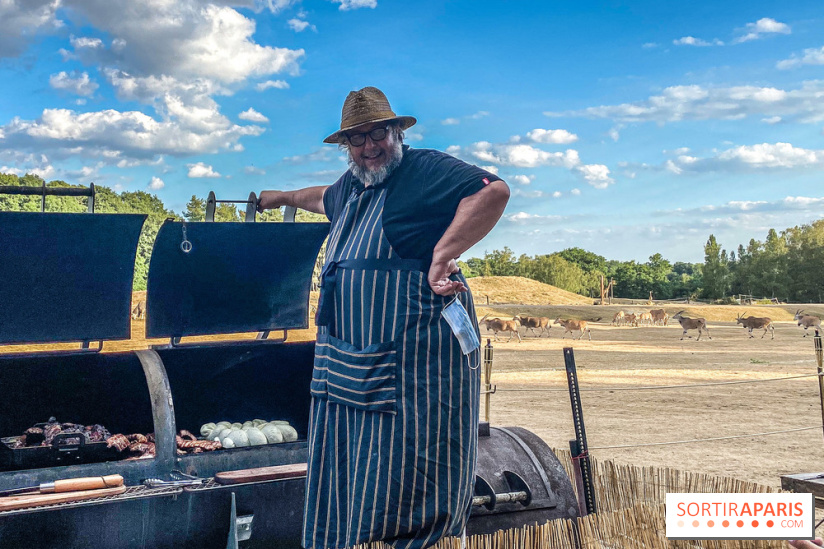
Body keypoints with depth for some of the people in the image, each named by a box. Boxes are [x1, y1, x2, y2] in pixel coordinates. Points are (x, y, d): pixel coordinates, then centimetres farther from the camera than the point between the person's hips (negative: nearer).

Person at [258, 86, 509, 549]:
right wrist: (285, 196, 60)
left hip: (412, 349, -9)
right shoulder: (352, 185, 19)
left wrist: (443, 255, -27)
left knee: (405, 482, -4)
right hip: (350, 355, 9)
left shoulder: (425, 170, -8)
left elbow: (494, 190, -24)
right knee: (347, 470, 11)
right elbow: (327, 198, 44)